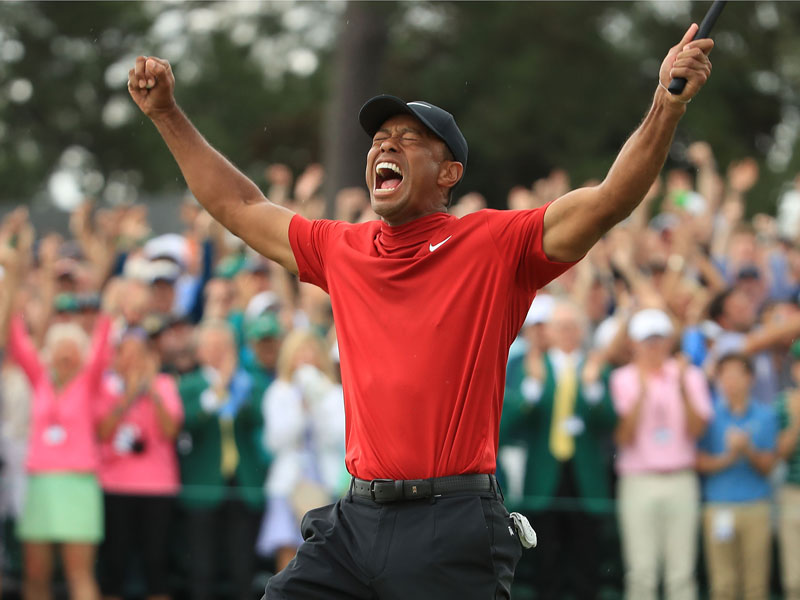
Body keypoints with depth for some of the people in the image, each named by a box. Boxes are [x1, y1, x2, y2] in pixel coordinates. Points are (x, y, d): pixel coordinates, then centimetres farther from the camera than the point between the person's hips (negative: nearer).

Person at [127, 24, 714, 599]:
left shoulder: (494, 244, 0)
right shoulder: (341, 250, 15)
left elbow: (609, 200, -10)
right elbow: (238, 206, 27)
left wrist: (668, 104, -23)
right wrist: (166, 113, 27)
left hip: (454, 530, -5)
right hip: (355, 519, 5)